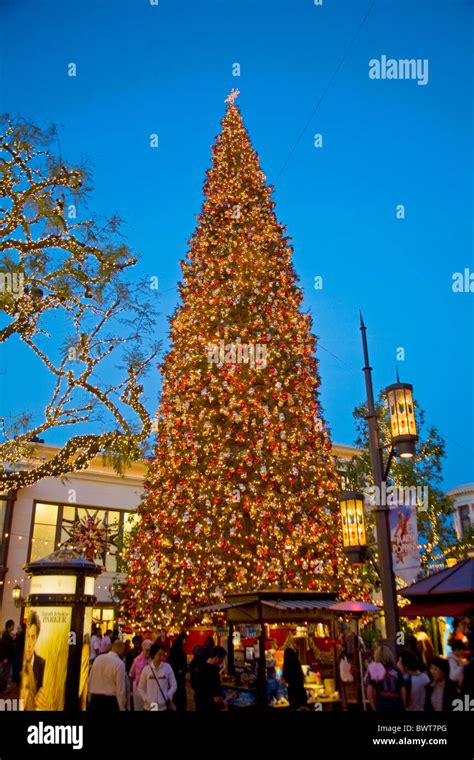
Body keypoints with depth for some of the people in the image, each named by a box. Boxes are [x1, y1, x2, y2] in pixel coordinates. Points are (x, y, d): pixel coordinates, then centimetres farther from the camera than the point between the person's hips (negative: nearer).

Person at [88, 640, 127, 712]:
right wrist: (122, 707, -5)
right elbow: (120, 689, -13)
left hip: (95, 699, 5)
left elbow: (90, 681, 10)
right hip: (110, 701, -5)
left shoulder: (98, 659, 4)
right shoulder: (119, 664, -13)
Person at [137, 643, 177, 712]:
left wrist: (168, 697, -8)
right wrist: (146, 699, -8)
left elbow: (174, 685, 3)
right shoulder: (146, 669, -3)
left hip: (164, 706, 0)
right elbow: (140, 688, 4)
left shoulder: (167, 667, -3)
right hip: (150, 706, 0)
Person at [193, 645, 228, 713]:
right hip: (211, 709, -8)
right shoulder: (213, 673, -26)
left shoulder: (198, 669, 0)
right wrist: (224, 704, -7)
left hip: (199, 707, 8)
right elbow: (217, 699, -27)